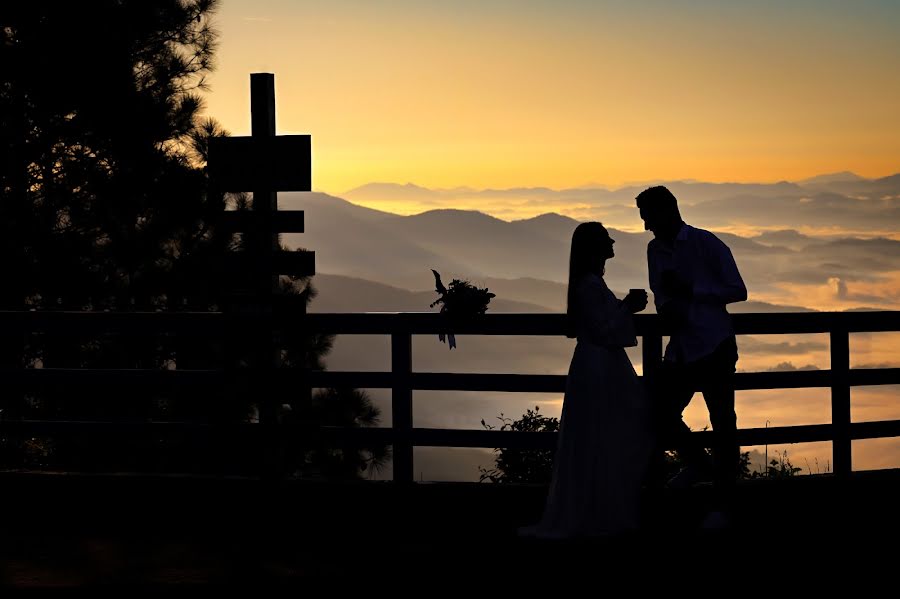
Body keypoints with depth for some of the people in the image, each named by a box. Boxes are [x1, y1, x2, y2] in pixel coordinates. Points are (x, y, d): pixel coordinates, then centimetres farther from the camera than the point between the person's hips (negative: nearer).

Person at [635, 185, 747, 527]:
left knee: (722, 422, -2)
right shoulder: (655, 250, 10)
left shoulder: (706, 244, -8)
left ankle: (722, 506, 5)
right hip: (680, 348, 6)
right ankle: (698, 464, 28)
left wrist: (691, 290, -16)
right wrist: (666, 309, -4)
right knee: (660, 411, 1)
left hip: (714, 347, -6)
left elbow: (737, 291, -8)